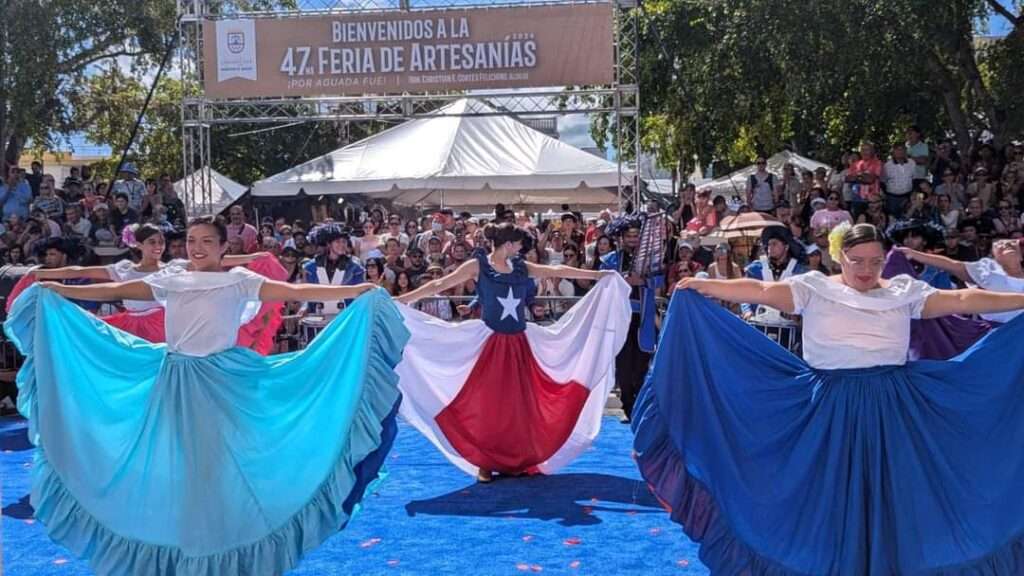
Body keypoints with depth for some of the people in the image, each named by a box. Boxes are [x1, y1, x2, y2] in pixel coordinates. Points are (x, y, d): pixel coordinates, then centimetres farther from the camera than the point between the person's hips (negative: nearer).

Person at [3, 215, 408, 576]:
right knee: (177, 464, 7)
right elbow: (116, 290, 7)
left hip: (222, 383, -3)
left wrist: (357, 292, -19)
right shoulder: (170, 280, 5)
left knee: (221, 462, 0)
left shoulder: (239, 280, -4)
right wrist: (61, 291, 4)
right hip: (176, 383, 3)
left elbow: (294, 291, -11)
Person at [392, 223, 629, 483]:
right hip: (490, 343, -4)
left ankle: (519, 460, 18)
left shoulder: (521, 267, 8)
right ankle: (485, 463, 8)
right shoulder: (477, 266, -5)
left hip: (519, 343, 5)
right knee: (487, 403, -2)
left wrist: (598, 275, 14)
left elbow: (557, 271, 12)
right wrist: (401, 299, -14)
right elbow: (440, 284, -8)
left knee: (520, 403, 7)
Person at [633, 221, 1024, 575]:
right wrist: (702, 287, -18)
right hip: (831, 409, -2)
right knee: (831, 494, 7)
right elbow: (761, 292, -10)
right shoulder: (815, 289, -2)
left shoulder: (904, 293, 5)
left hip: (890, 409, 2)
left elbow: (961, 300, 1)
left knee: (890, 494, 7)